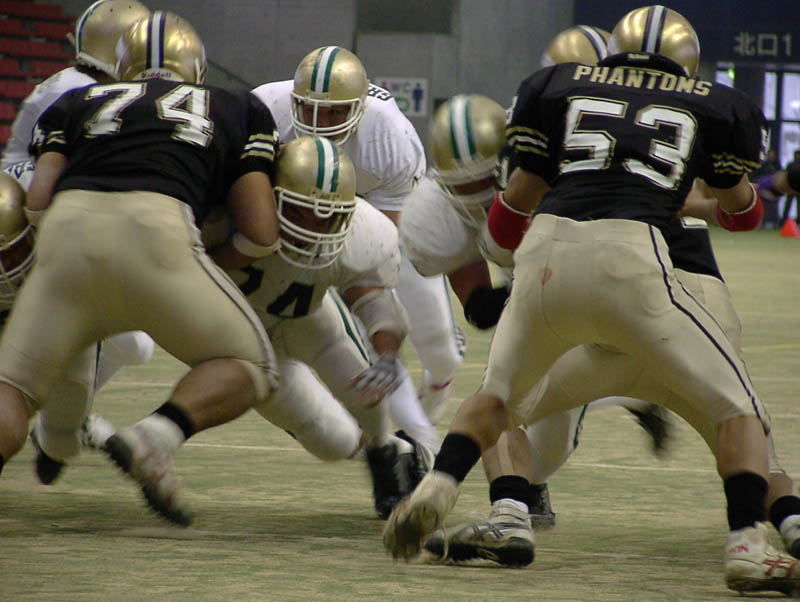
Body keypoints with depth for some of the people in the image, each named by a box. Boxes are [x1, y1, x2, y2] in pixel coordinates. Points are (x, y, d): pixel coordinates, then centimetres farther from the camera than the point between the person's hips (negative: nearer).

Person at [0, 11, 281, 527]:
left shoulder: (79, 103, 31)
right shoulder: (240, 110, 29)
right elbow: (261, 235, 19)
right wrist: (209, 269, 36)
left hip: (68, 229, 2)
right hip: (154, 232, -2)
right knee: (249, 367, 16)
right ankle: (155, 438, -11)